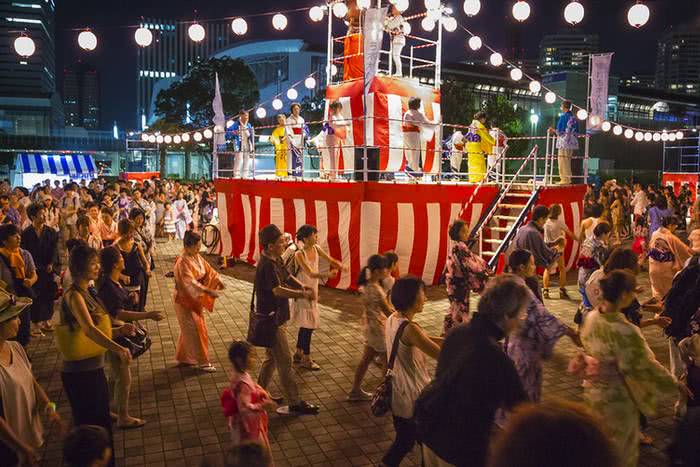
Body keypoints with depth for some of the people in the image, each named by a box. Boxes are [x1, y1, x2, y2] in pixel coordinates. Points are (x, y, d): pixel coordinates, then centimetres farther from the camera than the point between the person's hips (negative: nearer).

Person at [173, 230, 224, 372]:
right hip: (185, 300, -8)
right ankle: (202, 362, 6)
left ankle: (183, 357, 34)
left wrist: (218, 280, -17)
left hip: (195, 299, 8)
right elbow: (190, 282, -34)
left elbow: (208, 270, 3)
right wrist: (208, 291, -41)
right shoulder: (182, 262, -24)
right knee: (195, 330, -3)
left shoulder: (197, 257, 2)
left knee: (189, 330, 19)